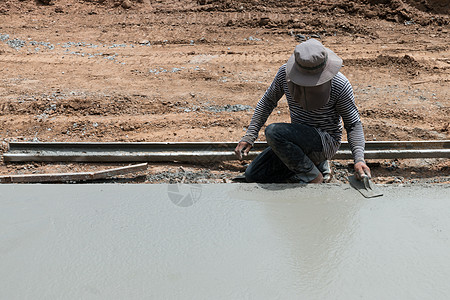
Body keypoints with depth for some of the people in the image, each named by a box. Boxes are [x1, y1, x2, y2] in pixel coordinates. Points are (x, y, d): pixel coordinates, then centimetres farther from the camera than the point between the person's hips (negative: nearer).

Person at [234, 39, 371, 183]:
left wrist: (359, 159, -23)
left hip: (326, 141, -6)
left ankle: (313, 178, -12)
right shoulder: (285, 72, -9)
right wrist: (249, 136, 1)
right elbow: (268, 101, 7)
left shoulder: (340, 84, -19)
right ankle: (317, 164, 9)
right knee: (253, 175, 0)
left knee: (273, 132, -31)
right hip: (299, 140, 6)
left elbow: (353, 124, -9)